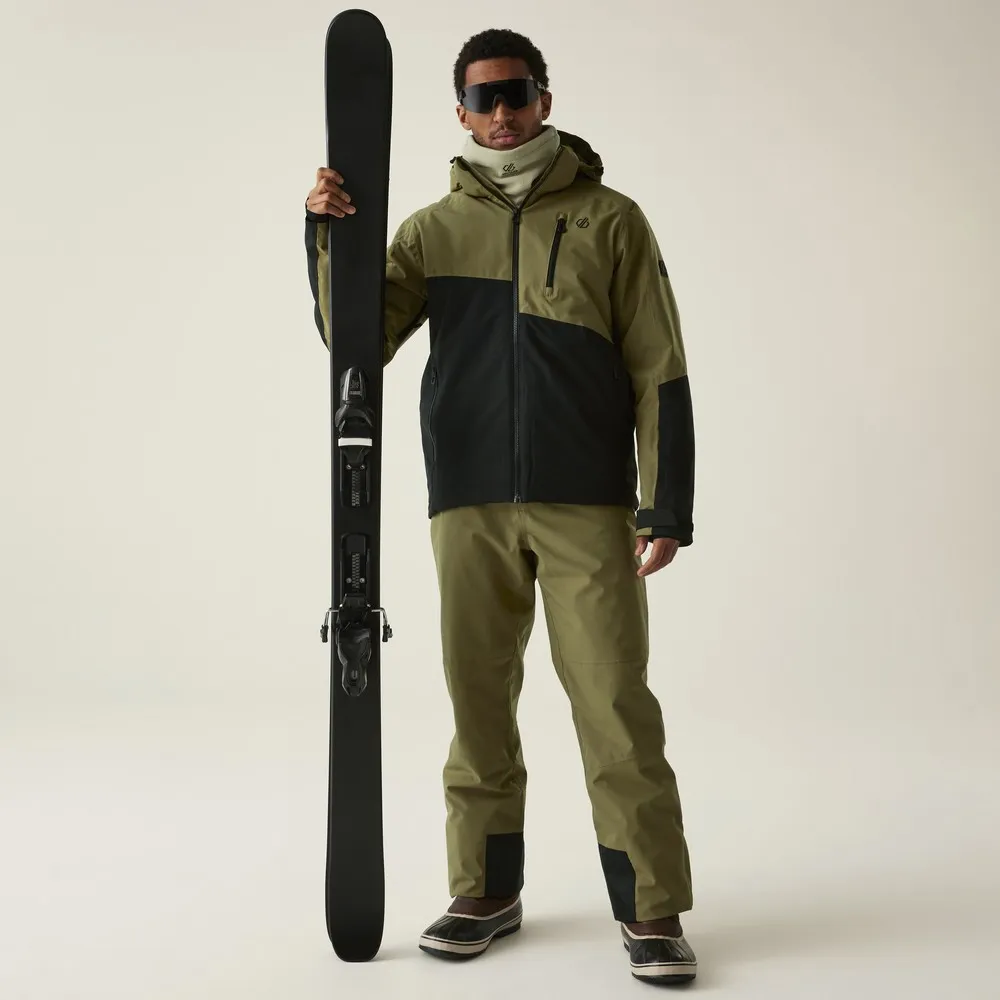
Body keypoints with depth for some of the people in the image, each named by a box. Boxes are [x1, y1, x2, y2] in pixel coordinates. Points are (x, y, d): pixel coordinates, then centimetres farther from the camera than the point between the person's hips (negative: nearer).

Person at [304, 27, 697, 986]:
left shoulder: (610, 221, 6)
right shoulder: (434, 230, 12)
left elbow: (659, 374, 3)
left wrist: (667, 507, -4)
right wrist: (327, 235, -8)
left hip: (586, 502, -2)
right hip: (469, 504, 3)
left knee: (613, 700, -4)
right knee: (478, 699, 8)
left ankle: (650, 910, 5)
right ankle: (487, 891, 21)